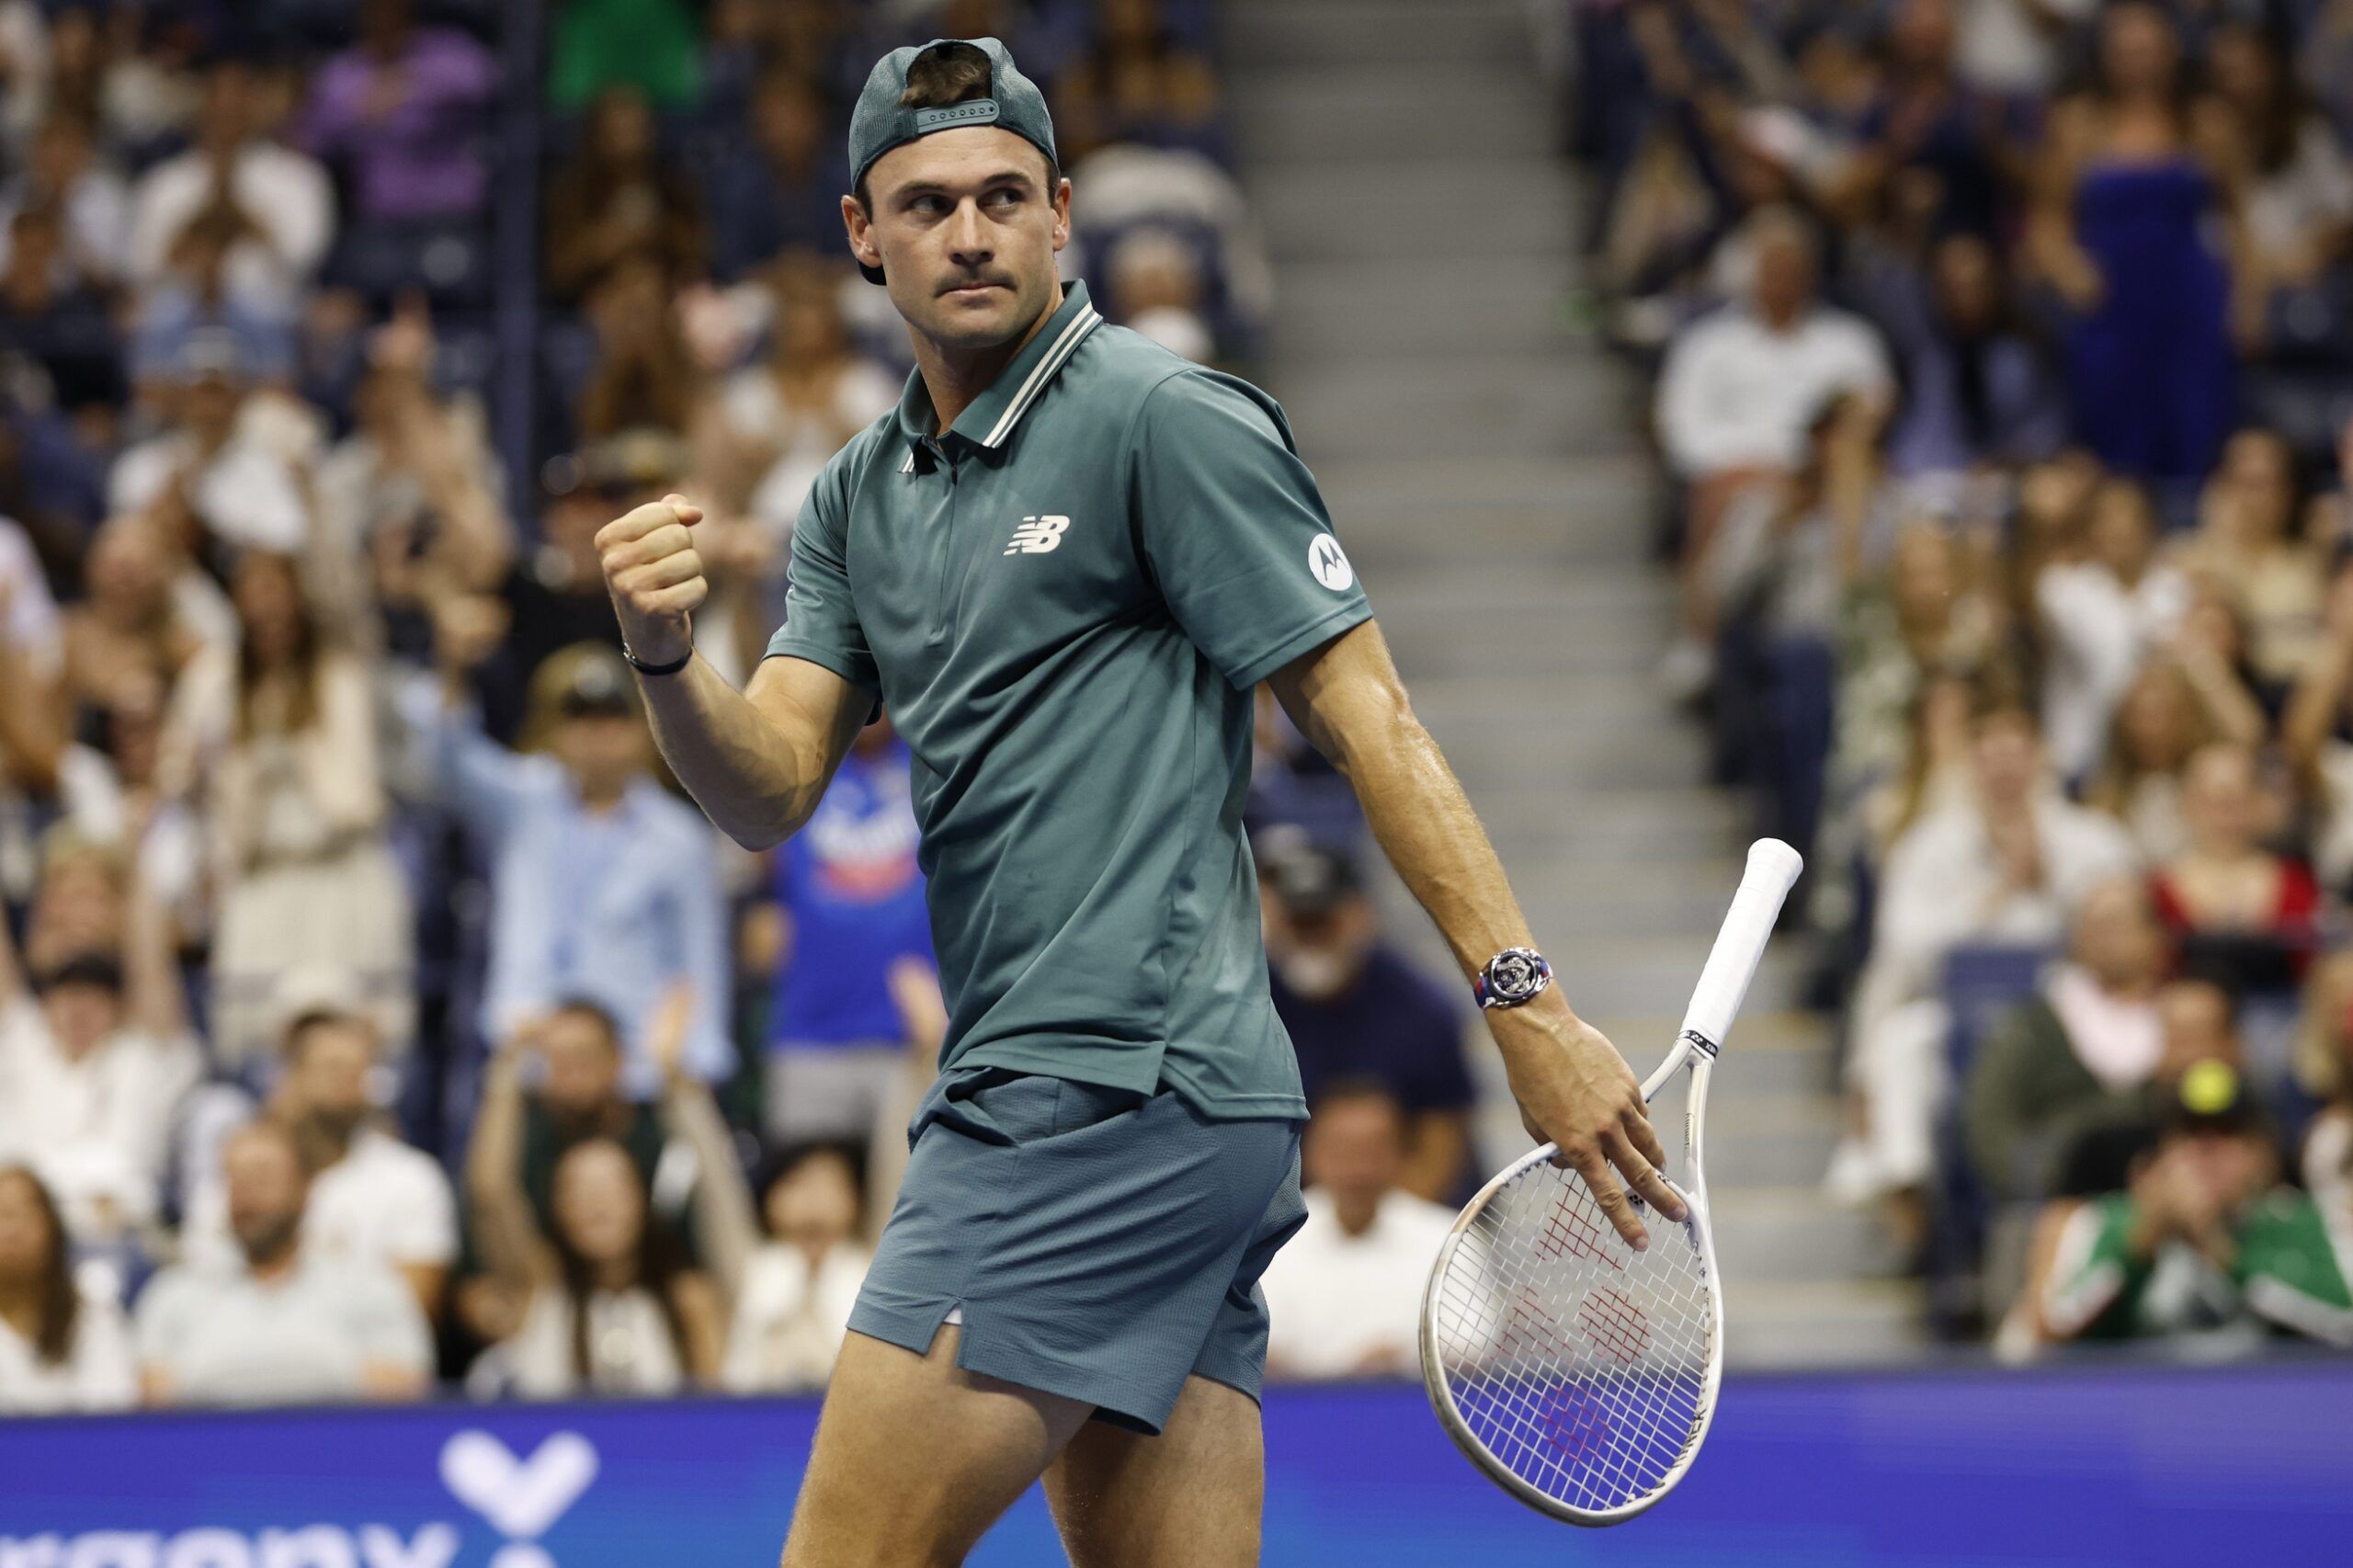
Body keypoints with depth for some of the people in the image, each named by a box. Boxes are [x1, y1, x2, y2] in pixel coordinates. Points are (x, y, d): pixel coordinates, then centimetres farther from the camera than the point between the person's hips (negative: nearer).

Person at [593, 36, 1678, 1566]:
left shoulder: (1170, 419, -5)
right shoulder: (859, 497, 18)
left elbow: (1366, 715, -8)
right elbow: (772, 788, 8)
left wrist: (1529, 1002, -14)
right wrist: (667, 657, -14)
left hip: (1126, 1083, -8)